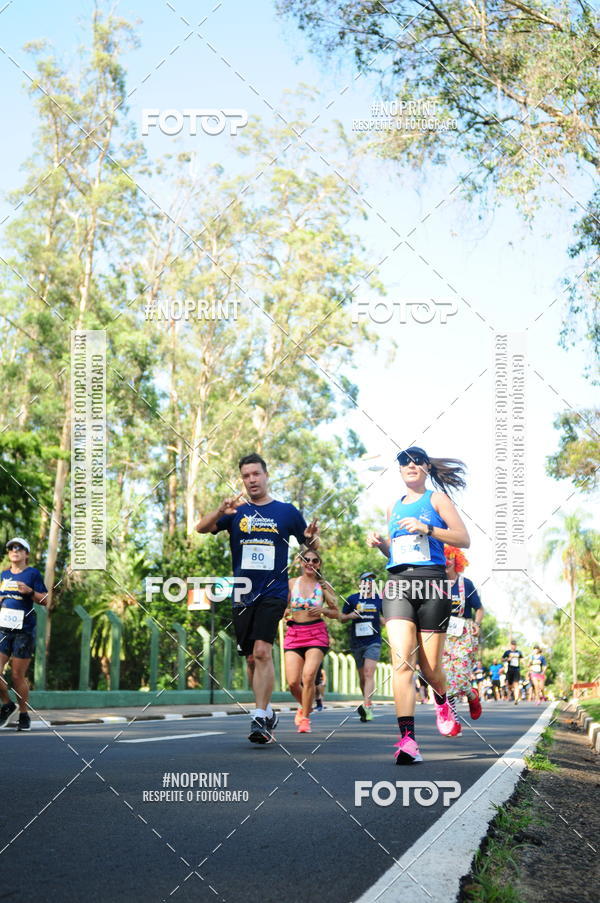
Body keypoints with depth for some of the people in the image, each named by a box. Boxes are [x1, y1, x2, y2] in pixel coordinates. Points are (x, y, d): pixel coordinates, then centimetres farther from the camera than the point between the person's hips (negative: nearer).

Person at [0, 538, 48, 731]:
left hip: (24, 630, -4)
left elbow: (45, 600, -2)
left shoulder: (32, 573, 0)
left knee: (18, 675, -1)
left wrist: (29, 591, -16)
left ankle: (24, 715, 14)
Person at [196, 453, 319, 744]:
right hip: (242, 596, 3)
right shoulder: (236, 512, 9)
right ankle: (267, 712, 27)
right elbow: (201, 528, -5)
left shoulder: (286, 511, 6)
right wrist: (221, 511, -24)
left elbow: (311, 545, 14)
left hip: (273, 593, -3)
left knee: (262, 651, -19)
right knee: (252, 659, 9)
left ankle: (260, 719, -19)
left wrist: (311, 538, -10)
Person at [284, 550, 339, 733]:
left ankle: (305, 718, -1)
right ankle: (304, 706, 27)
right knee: (292, 682, -6)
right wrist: (287, 612, -11)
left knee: (308, 676, -19)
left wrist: (323, 610, -7)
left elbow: (336, 613, 12)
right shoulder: (291, 584, 8)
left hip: (317, 634, -1)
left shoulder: (323, 586, 6)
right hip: (294, 633, 1)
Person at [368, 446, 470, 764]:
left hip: (431, 583, -3)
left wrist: (426, 529, -13)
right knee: (402, 660, -17)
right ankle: (407, 739, -25)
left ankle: (442, 703, 38)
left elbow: (463, 539, -2)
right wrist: (380, 544, 10)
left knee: (430, 667, 1)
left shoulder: (436, 499, 8)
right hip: (397, 584, 3)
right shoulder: (394, 508, 22)